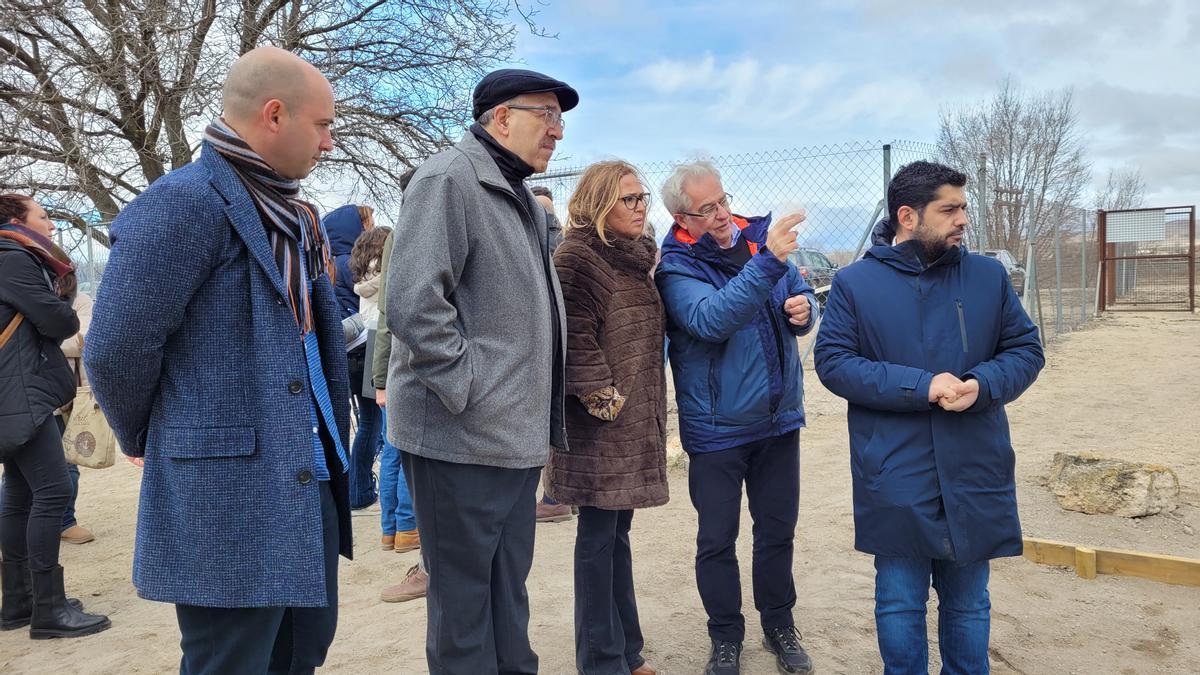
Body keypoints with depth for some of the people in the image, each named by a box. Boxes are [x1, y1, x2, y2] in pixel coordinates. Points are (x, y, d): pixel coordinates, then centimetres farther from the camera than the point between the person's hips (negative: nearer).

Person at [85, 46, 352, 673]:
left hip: (308, 483, 9)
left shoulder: (291, 215, 14)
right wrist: (147, 442, 0)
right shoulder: (184, 202, -16)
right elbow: (115, 353, -16)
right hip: (231, 502, -8)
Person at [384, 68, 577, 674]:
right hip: (461, 437, -9)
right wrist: (468, 392, -19)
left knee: (508, 588, 18)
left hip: (518, 435, 9)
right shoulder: (449, 178, -11)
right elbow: (412, 304, -22)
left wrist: (542, 412, 15)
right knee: (465, 595, 5)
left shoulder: (523, 201, 18)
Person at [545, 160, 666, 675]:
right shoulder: (578, 257, -12)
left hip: (636, 421, 8)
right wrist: (604, 398, -17)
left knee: (617, 531, 15)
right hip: (599, 422, -8)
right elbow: (573, 338, -20)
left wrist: (650, 410, 17)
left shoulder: (637, 256, 15)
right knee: (598, 536, 1)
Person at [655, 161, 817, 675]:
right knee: (717, 539, 7)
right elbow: (711, 319, -31)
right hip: (717, 429, -4)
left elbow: (799, 297, 14)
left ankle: (779, 626, 35)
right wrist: (768, 262, -39)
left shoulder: (757, 238, 3)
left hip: (780, 419, 5)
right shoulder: (677, 269, -12)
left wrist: (804, 308, -10)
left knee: (778, 529, 16)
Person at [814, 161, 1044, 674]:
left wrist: (982, 384, -15)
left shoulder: (988, 276, 5)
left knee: (968, 604, 17)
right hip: (894, 479, -2)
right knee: (900, 605, 11)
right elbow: (832, 362, -9)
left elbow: (1026, 350, 7)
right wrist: (921, 385, -18)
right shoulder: (854, 283, -3)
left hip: (975, 476, 3)